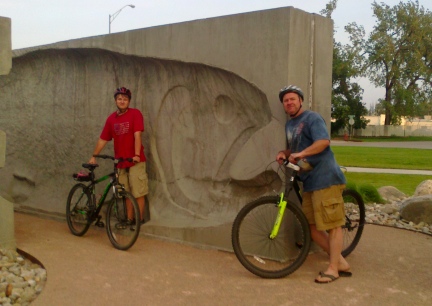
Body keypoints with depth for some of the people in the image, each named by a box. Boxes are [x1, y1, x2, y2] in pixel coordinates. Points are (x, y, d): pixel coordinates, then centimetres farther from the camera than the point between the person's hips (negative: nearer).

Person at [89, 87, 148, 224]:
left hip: (135, 161, -4)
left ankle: (140, 219, 7)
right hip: (120, 162, 4)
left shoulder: (135, 114, -5)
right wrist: (94, 156, 11)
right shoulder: (111, 118, 7)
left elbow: (137, 135, -14)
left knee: (138, 193, -2)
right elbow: (103, 139, 12)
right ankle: (129, 219, 18)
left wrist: (137, 155, -23)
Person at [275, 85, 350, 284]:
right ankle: (341, 262, 20)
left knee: (332, 225, -3)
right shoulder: (289, 125, 19)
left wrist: (301, 154, -33)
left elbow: (324, 141, -22)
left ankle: (333, 268, 6)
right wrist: (284, 154, 5)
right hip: (308, 182, 9)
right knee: (312, 227, 9)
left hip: (325, 179, -9)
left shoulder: (312, 118, -7)